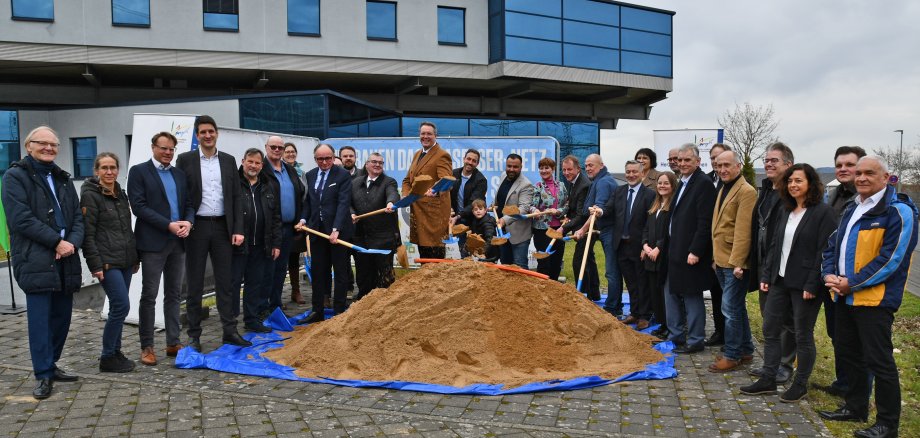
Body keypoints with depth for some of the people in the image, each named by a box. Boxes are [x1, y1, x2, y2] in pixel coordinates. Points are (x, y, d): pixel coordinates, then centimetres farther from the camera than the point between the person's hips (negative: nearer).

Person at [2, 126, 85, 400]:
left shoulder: (62, 179, 19)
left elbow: (77, 216, 12)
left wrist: (73, 242, -7)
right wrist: (57, 241, -15)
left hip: (65, 258, 6)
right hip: (36, 260, -6)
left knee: (62, 315, 9)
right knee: (40, 317, -5)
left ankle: (50, 364, 23)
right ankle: (43, 374, 2)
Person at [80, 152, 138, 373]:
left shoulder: (120, 193, 14)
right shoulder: (90, 195, -8)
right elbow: (88, 233, -12)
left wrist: (135, 256, 18)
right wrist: (96, 264, -16)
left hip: (125, 260, 7)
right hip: (107, 262, -7)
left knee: (118, 307, 10)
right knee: (121, 305, -10)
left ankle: (115, 353, 21)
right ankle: (107, 357, 2)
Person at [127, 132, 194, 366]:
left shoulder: (179, 174, 15)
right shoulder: (139, 171, -1)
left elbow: (189, 204, 14)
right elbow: (139, 206, -10)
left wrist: (188, 222, -8)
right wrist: (169, 225, -16)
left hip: (177, 241, 5)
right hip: (153, 242, -5)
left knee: (173, 294, 9)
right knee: (149, 296, 0)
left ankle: (173, 343, 17)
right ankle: (146, 347, 9)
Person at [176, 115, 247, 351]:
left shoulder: (228, 160, 8)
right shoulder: (185, 160, 0)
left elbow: (236, 197, 7)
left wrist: (238, 229, 1)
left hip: (222, 227, 2)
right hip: (197, 227, -2)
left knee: (225, 281, 7)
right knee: (194, 283, 5)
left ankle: (230, 330, 15)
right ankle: (194, 334, 14)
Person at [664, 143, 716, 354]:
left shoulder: (703, 184, -14)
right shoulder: (682, 183, 14)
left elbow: (705, 223, -19)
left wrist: (695, 252, -20)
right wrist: (671, 247, 14)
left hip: (691, 253, -9)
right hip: (676, 251, 9)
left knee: (692, 297, 1)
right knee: (672, 293, 16)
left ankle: (695, 341, 13)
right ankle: (676, 335, 27)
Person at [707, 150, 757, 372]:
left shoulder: (746, 191, -14)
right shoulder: (723, 189, 15)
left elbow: (743, 231, -19)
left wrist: (737, 262, -21)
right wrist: (716, 257, 15)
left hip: (735, 263, -9)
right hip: (721, 261, 9)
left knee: (730, 309, -4)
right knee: (737, 308, 17)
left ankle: (732, 356, 7)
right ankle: (745, 351, 27)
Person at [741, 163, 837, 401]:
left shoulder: (823, 212, -11)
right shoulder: (785, 211, 12)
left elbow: (824, 252, -15)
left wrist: (812, 284, -19)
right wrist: (766, 275, 8)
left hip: (804, 284, -7)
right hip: (780, 280, 7)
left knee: (803, 335, 6)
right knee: (770, 329, 10)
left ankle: (801, 384, 20)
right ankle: (768, 380, 20)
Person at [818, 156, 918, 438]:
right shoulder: (852, 209, 15)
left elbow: (890, 258, -18)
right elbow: (833, 245, 16)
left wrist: (852, 283, -18)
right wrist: (829, 275, -2)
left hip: (874, 299, -8)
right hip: (845, 297, 8)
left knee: (878, 361, -2)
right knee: (849, 353, 17)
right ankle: (855, 408, 32)